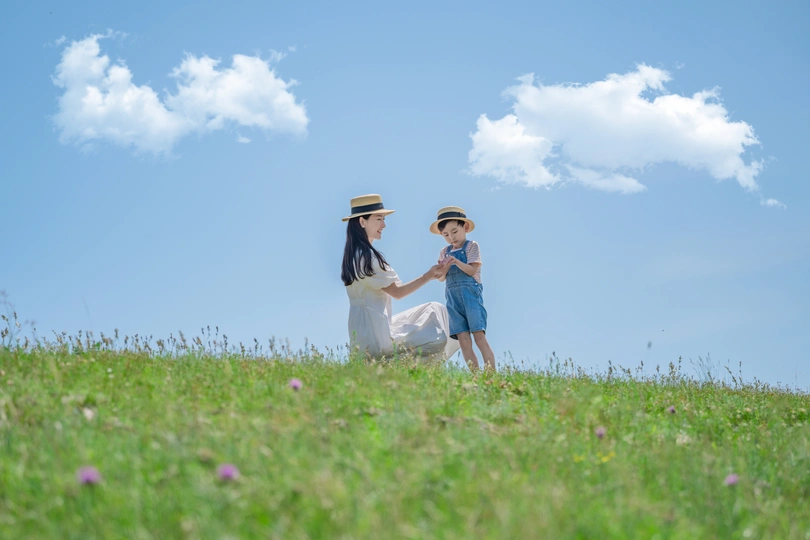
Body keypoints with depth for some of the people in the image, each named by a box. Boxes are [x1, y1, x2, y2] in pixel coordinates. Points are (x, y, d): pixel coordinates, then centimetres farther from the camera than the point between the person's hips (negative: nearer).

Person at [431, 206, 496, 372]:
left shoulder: (472, 246, 2)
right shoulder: (444, 252, 15)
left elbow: (472, 270, -8)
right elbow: (441, 278, 10)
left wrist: (457, 262, -22)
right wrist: (444, 269, -11)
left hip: (470, 293, -5)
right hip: (453, 298, 5)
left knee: (479, 335, -13)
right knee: (463, 340, -3)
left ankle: (491, 374, -17)